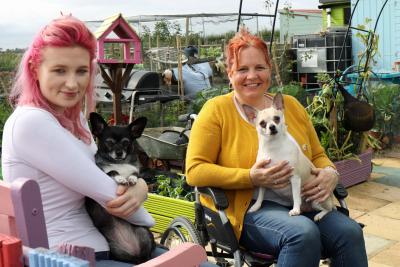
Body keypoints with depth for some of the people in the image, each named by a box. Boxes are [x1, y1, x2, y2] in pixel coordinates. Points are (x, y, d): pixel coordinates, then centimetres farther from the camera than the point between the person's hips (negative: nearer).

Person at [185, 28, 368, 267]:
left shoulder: (291, 104, 13)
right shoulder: (216, 110, -1)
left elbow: (318, 155, 20)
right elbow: (195, 171, -7)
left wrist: (330, 174, -4)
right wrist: (251, 177, -18)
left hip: (302, 203, 5)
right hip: (247, 209, -4)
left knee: (350, 232, -22)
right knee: (303, 233, -32)